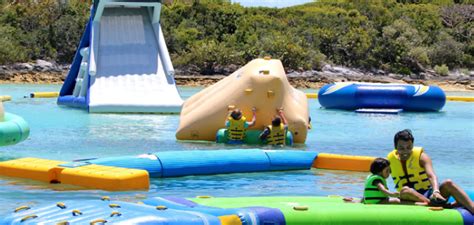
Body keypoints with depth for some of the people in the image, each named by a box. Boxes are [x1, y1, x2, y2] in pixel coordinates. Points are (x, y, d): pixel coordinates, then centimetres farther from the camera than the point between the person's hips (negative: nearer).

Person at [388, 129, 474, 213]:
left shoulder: (421, 157, -3)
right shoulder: (390, 160, 6)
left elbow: (431, 176, -20)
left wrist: (436, 191, -39)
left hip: (429, 193, 0)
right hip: (411, 198, 0)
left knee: (448, 184, -28)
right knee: (405, 190, -34)